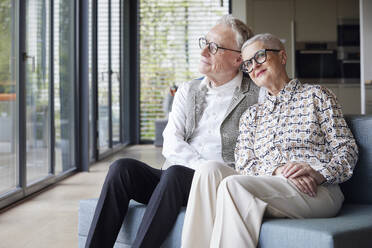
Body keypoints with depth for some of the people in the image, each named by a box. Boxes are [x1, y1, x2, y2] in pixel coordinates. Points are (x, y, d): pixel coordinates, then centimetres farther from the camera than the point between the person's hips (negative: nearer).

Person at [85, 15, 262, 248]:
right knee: (123, 167, -22)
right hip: (175, 179, 5)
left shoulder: (257, 95, 5)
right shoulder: (188, 91, 18)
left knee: (175, 173, -35)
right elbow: (171, 143, 6)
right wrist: (206, 167, -12)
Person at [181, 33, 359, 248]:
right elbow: (244, 164, 10)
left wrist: (318, 172, -15)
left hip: (318, 191, -4)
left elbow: (348, 149, 6)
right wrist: (279, 171, -11)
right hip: (268, 185, 4)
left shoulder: (316, 95, 14)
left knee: (233, 185, -29)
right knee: (209, 171, -25)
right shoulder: (251, 115, 26)